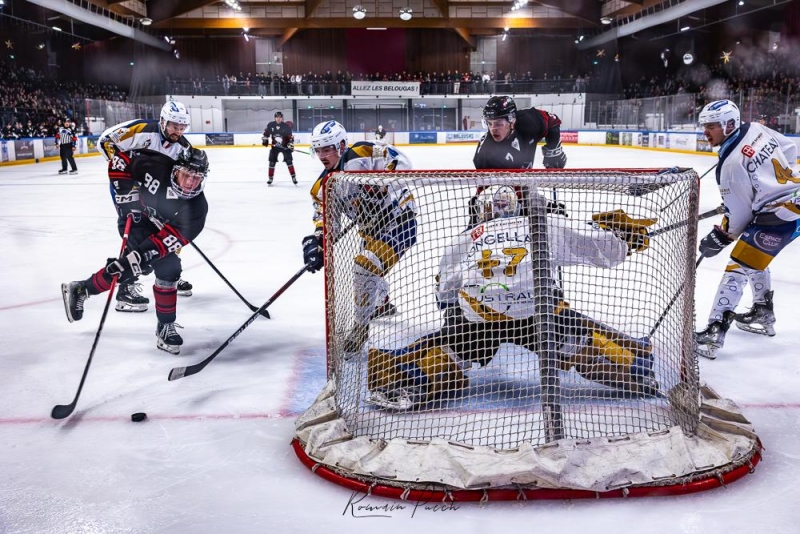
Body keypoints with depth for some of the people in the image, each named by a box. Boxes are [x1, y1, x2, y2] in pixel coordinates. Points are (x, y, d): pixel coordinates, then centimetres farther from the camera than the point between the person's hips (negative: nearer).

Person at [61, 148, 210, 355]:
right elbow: (122, 159, -14)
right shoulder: (156, 167, -31)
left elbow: (170, 238, -33)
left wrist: (139, 256, -42)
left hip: (162, 230, 3)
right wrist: (126, 192, -21)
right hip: (139, 218, -3)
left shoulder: (197, 208, -29)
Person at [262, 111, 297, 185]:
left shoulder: (286, 126, -10)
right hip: (274, 146, 2)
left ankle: (293, 177, -3)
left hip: (285, 146, -2)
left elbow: (290, 137, -7)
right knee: (272, 162, 1)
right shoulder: (270, 125, -4)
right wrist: (264, 140, 2)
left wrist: (291, 145, -16)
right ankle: (270, 178, 12)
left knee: (289, 161, -9)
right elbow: (266, 133, 11)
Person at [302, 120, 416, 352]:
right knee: (366, 267, 26)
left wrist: (382, 187, -33)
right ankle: (383, 304, 57)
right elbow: (325, 217, -3)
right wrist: (315, 242, -20)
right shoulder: (323, 186, 1)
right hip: (373, 227, 9)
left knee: (365, 267, -20)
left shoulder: (362, 155, -21)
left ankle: (361, 326, -5)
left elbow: (400, 161, -24)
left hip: (399, 217, -9)